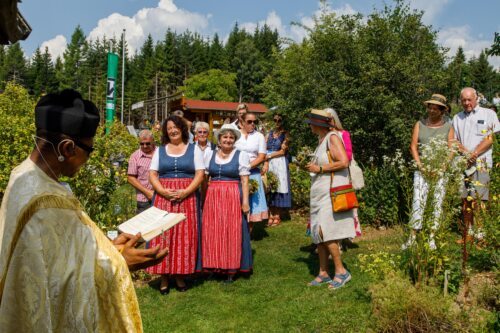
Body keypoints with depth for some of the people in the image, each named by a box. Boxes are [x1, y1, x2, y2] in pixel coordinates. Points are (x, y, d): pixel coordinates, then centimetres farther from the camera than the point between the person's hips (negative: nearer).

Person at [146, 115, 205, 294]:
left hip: (187, 197, -1)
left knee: (185, 236, -1)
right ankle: (164, 277, 6)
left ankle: (181, 275, 9)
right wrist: (163, 191, -12)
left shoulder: (194, 149, 7)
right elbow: (152, 175, 5)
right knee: (163, 234, -2)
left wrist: (185, 192, -15)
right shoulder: (160, 150, 12)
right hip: (164, 197, 1)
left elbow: (200, 174, -1)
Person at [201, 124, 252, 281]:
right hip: (213, 198, 3)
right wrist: (202, 199, 5)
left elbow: (244, 181, -3)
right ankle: (214, 266, 18)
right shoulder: (210, 155, 11)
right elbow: (204, 179, 11)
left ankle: (231, 269, 12)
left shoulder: (241, 155, 1)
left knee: (232, 233, 2)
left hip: (233, 198, -3)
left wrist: (245, 201, -10)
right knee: (212, 233, 5)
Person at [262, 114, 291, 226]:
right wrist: (266, 163, -9)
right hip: (268, 163, 4)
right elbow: (264, 150, 5)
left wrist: (269, 156, -8)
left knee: (278, 188, -4)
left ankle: (277, 217, 1)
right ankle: (271, 216, 5)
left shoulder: (285, 135, 3)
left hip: (279, 164, -3)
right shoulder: (269, 134, 14)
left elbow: (282, 151, -3)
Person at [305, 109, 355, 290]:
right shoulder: (322, 140, 17)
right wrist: (312, 166, 9)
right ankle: (323, 273, 14)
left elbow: (344, 162, -19)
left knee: (324, 232, -13)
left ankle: (341, 271, -2)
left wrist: (319, 168, -15)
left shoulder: (333, 137, -9)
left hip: (331, 192, -9)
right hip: (320, 192, 9)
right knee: (318, 234, 7)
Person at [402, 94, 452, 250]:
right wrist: (420, 165, -7)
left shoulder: (448, 127, 7)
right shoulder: (420, 124, 9)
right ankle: (413, 236, -3)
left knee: (437, 202, 2)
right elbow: (413, 146, 5)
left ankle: (432, 236, 10)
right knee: (418, 201, -7)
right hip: (422, 168, 0)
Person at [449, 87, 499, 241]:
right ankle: (466, 234, 9)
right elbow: (451, 140, 11)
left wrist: (473, 154, -11)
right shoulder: (457, 118, 19)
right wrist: (465, 152, -6)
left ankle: (480, 235, -9)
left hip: (481, 163, -4)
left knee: (478, 200, -12)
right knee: (465, 200, 4)